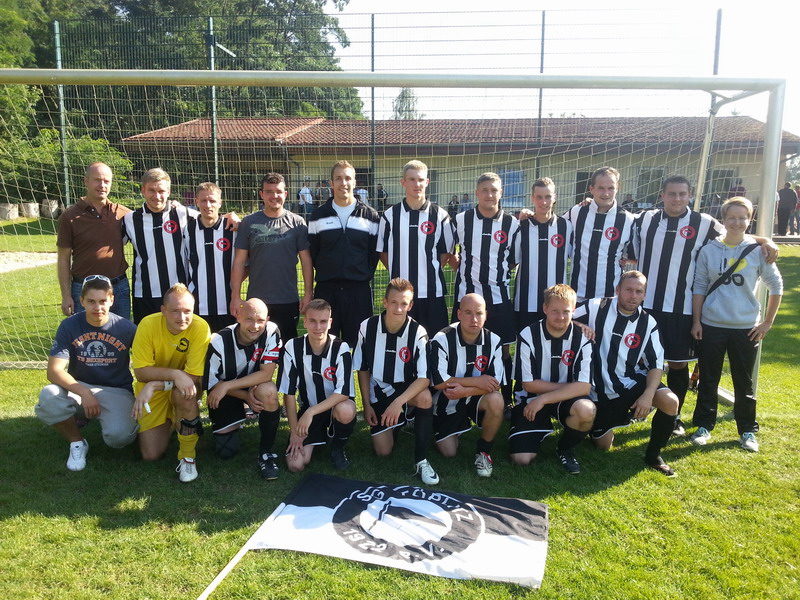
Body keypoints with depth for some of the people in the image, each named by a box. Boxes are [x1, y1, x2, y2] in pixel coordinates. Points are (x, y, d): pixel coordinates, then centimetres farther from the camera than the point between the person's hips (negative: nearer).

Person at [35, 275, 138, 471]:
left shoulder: (126, 328, -9)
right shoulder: (69, 326, -8)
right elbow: (54, 371, -14)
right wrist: (84, 393, -28)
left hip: (116, 391, -2)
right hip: (79, 388, 2)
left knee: (119, 436, -29)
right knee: (48, 397, -31)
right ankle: (77, 443, -3)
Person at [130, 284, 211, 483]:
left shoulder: (200, 328, -25)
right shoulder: (148, 324, -22)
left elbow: (194, 377, -25)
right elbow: (140, 372, -21)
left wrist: (153, 386, -34)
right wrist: (175, 374, -36)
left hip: (183, 391, -1)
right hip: (152, 393, 2)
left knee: (185, 393, -37)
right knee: (151, 454, -4)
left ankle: (188, 456, -16)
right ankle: (167, 423, 31)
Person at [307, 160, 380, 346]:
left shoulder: (370, 216, 4)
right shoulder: (318, 215, 6)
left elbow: (375, 252, 8)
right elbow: (312, 252, 10)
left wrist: (365, 275, 2)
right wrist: (324, 273, 5)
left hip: (359, 291, -1)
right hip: (326, 289, 1)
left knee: (358, 343, 6)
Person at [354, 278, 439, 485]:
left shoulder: (418, 333, -20)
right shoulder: (368, 327, -12)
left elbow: (424, 377, -24)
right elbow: (362, 369, 0)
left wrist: (398, 402, -36)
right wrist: (367, 405, -1)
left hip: (407, 389, -2)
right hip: (379, 393, 2)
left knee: (425, 397, -37)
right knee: (383, 451, -5)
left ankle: (421, 460, -18)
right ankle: (395, 423, 31)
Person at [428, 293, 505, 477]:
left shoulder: (493, 341, -13)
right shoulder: (442, 340, -19)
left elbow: (495, 384, -17)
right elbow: (439, 381, -23)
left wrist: (465, 391, -30)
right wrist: (477, 381, -23)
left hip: (477, 399, 1)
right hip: (447, 402, -1)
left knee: (496, 400, -32)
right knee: (449, 452, -3)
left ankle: (484, 450, -7)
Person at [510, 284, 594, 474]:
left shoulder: (582, 339, -9)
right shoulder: (528, 336, -13)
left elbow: (584, 386, -16)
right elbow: (529, 384, -10)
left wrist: (544, 399, -23)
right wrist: (569, 387, -10)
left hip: (565, 400, 1)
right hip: (531, 400, -1)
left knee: (586, 409, -34)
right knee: (521, 459, -16)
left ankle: (565, 449, -1)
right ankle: (543, 428, 19)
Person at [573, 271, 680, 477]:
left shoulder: (647, 323, -4)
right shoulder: (596, 308, -11)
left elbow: (656, 364, -4)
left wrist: (648, 394, -19)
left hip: (632, 382, 2)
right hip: (601, 389, -1)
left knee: (671, 402, -27)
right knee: (603, 445, 6)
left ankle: (653, 455, -2)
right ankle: (614, 418, 42)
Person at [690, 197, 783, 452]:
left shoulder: (758, 250, -2)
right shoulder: (709, 250, 0)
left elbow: (776, 286, 5)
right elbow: (699, 287, 4)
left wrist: (768, 322, 3)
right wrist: (696, 321, 0)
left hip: (746, 328, 0)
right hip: (711, 326, 1)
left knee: (744, 383, 9)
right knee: (708, 379, 9)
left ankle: (747, 430, 25)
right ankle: (704, 426, 23)